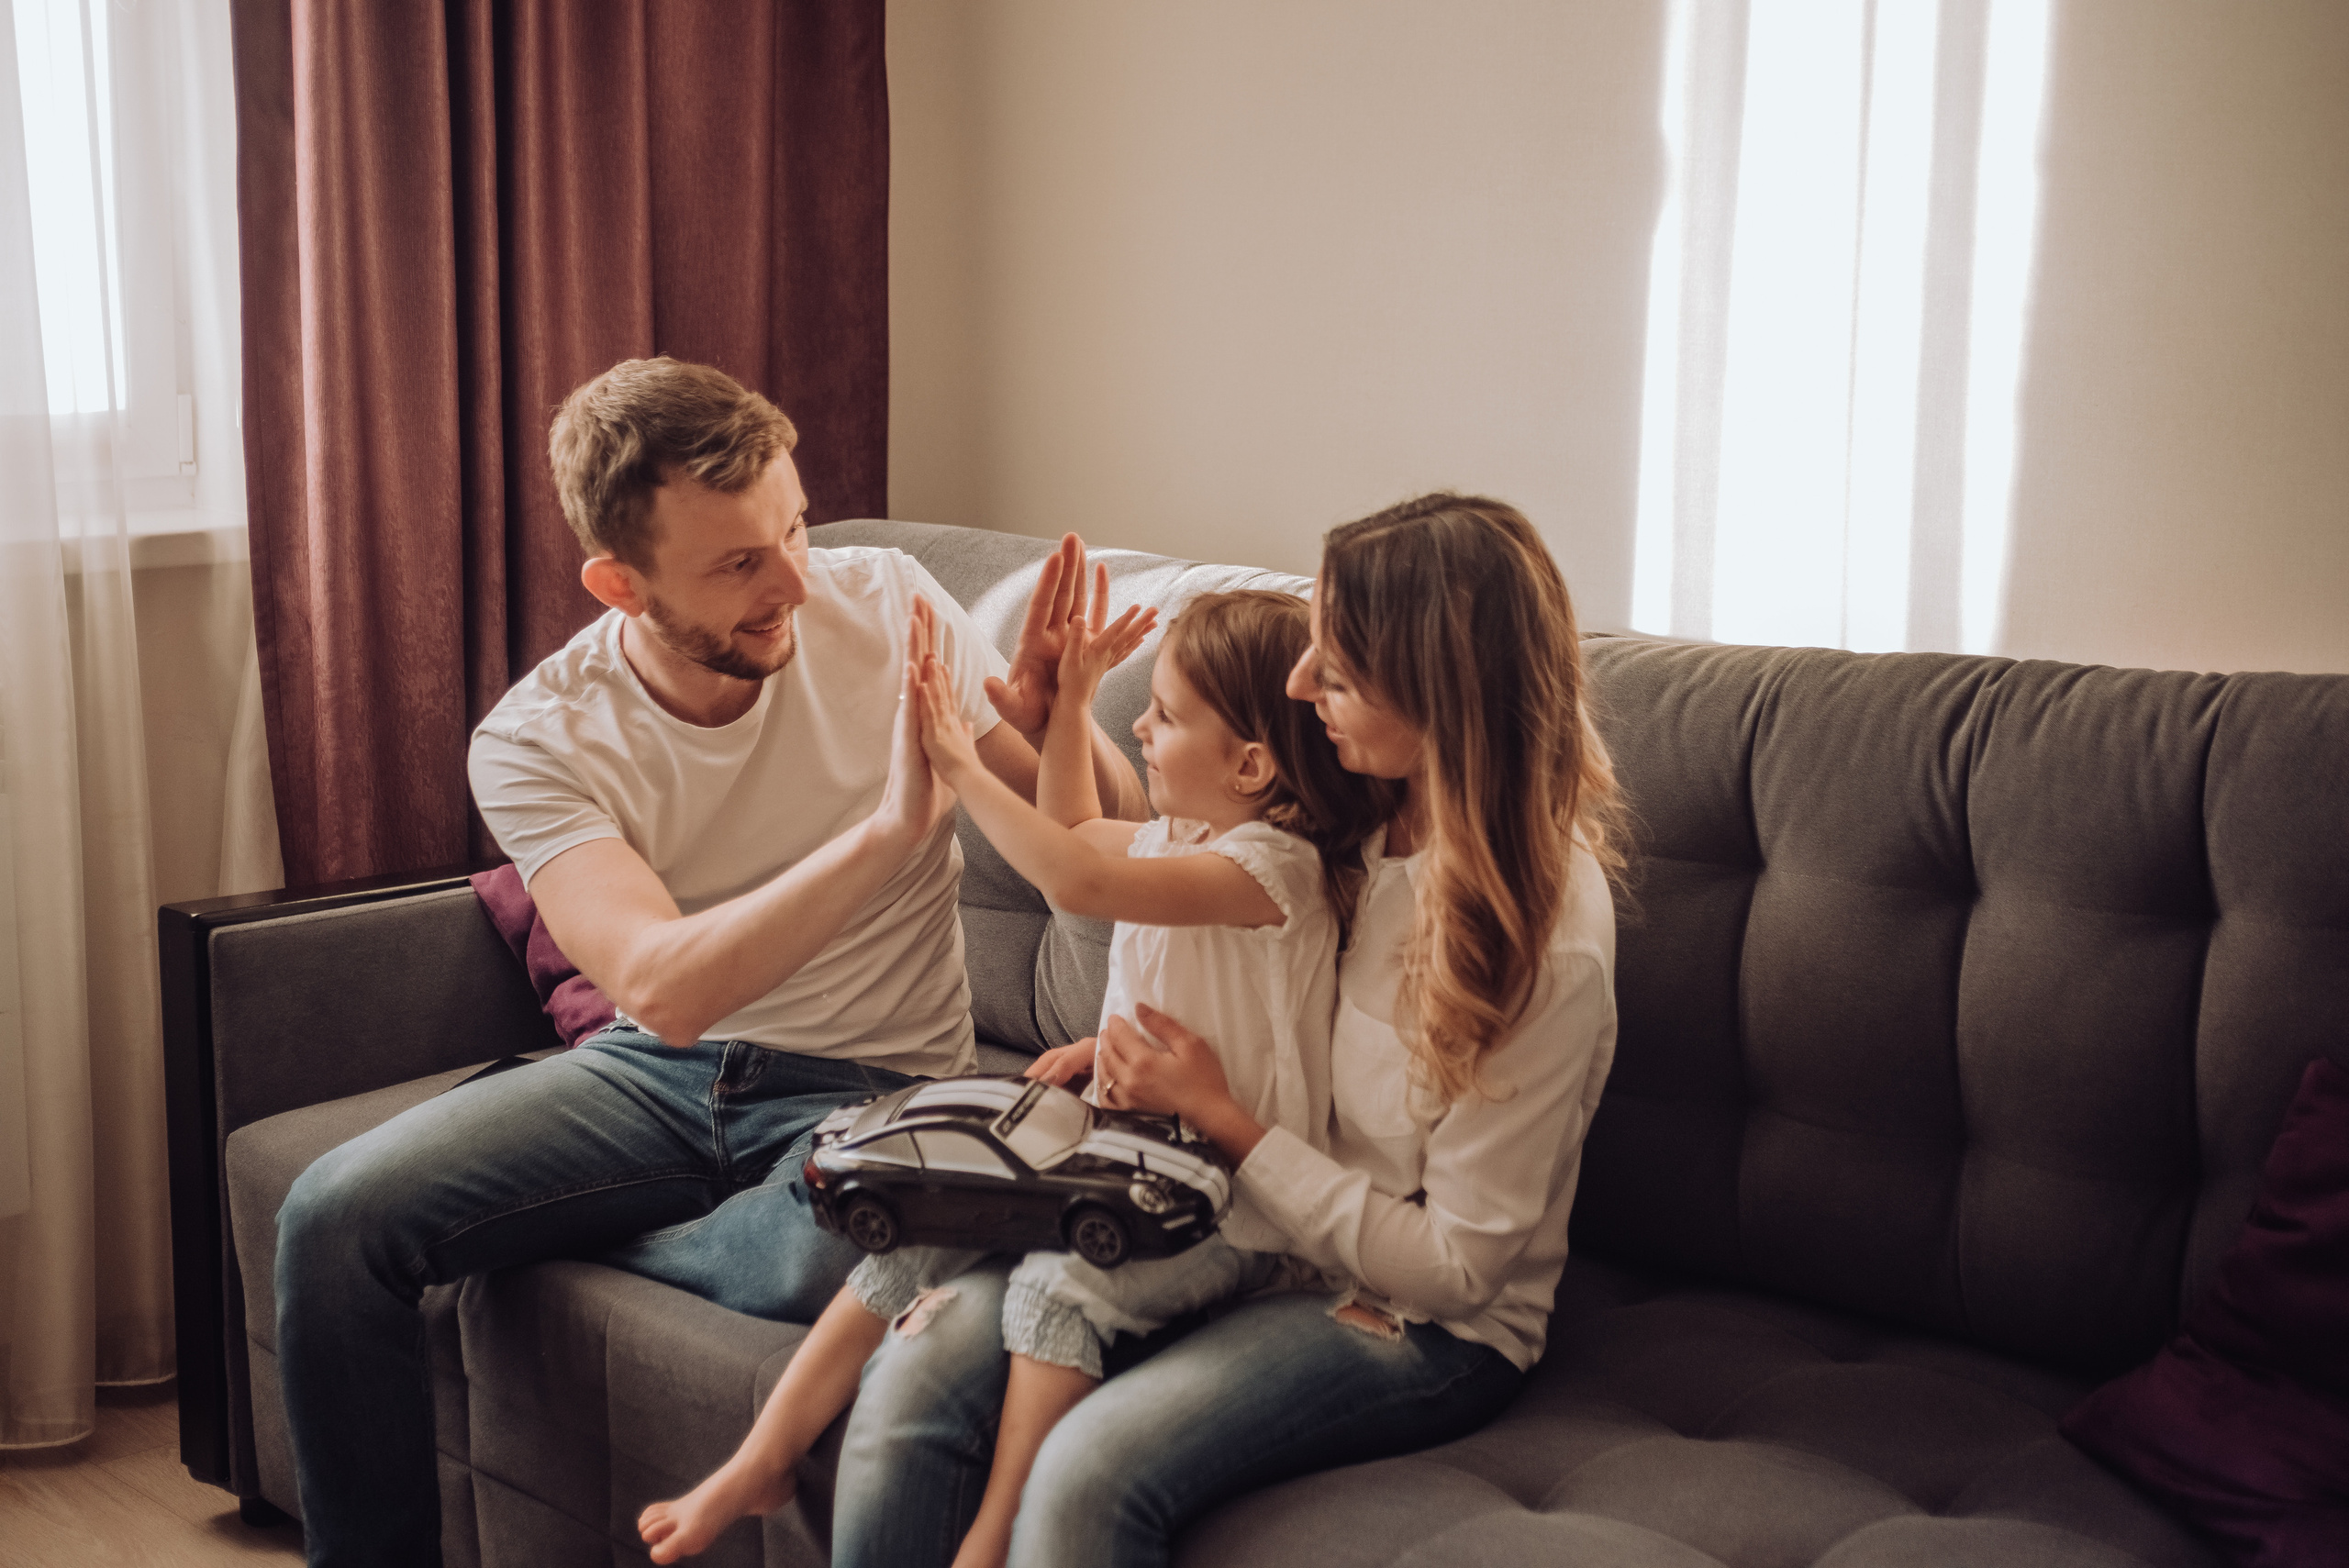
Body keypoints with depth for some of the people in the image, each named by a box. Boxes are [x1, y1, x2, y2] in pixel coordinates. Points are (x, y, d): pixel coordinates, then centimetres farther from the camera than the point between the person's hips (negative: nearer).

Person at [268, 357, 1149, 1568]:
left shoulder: (882, 605, -9)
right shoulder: (535, 740, -11)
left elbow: (1118, 843, -6)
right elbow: (662, 988, -28)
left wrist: (1055, 725, -28)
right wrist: (889, 830, -36)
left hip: (871, 1087, -1)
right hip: (657, 1071, 1)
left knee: (825, 1272, -36)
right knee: (334, 1217, -19)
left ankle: (573, 1243, -3)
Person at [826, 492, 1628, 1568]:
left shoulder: (1546, 940, -22)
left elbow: (1454, 1264, -18)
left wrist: (1222, 1119, -15)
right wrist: (1142, 1055, 0)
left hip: (1419, 1327, -6)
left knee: (1090, 1472, -32)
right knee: (910, 1381, -16)